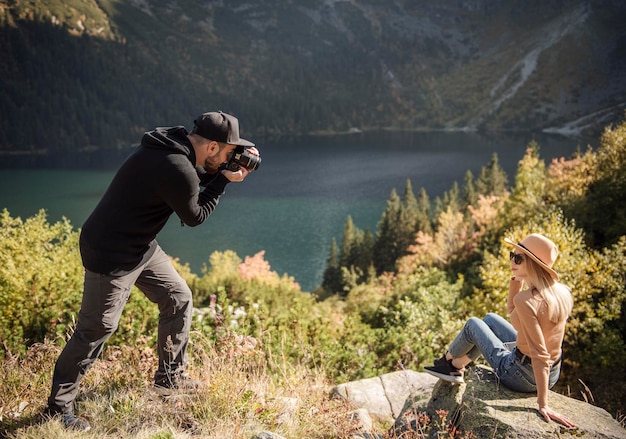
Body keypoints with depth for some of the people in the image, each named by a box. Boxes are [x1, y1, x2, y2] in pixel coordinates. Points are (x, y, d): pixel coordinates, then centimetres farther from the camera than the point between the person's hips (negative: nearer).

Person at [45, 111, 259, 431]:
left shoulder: (174, 146, -2)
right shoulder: (177, 170, -30)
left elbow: (196, 178, 16)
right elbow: (194, 216, -14)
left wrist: (234, 162, 1)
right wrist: (225, 180, -8)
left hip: (142, 246, 10)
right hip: (111, 255, -10)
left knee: (178, 299, 14)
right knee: (96, 330, -1)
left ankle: (170, 377, 29)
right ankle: (58, 406, 15)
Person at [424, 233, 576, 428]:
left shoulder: (527, 300, -29)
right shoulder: (559, 291, -3)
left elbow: (540, 355, -31)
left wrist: (543, 404, -28)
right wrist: (517, 280, -2)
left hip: (521, 376, -7)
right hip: (553, 375, 7)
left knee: (473, 324, 13)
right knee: (490, 319, 23)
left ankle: (447, 362, 41)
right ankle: (455, 368, 36)